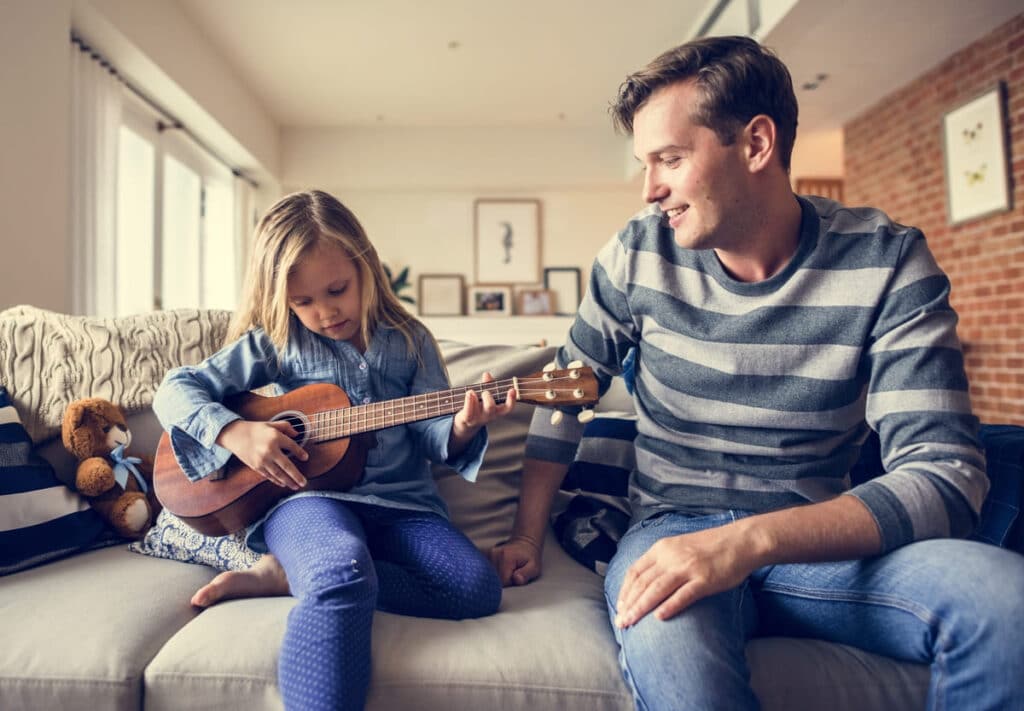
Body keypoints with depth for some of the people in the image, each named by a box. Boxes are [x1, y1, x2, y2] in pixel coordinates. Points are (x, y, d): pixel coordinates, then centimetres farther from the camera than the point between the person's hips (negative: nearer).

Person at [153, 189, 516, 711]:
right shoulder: (273, 343, 7)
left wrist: (461, 428, -19)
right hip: (307, 495, -4)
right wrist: (234, 432, -12)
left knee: (478, 587, -21)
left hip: (399, 502, 5)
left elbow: (431, 436, 5)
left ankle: (287, 574, -13)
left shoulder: (410, 341, 9)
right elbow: (174, 390, 8)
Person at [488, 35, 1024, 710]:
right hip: (672, 529, -1)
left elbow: (944, 474, -14)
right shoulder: (639, 255, -2)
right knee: (665, 638, -37)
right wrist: (527, 537, 4)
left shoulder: (887, 261, -7)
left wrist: (750, 539, -29)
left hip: (819, 543, 2)